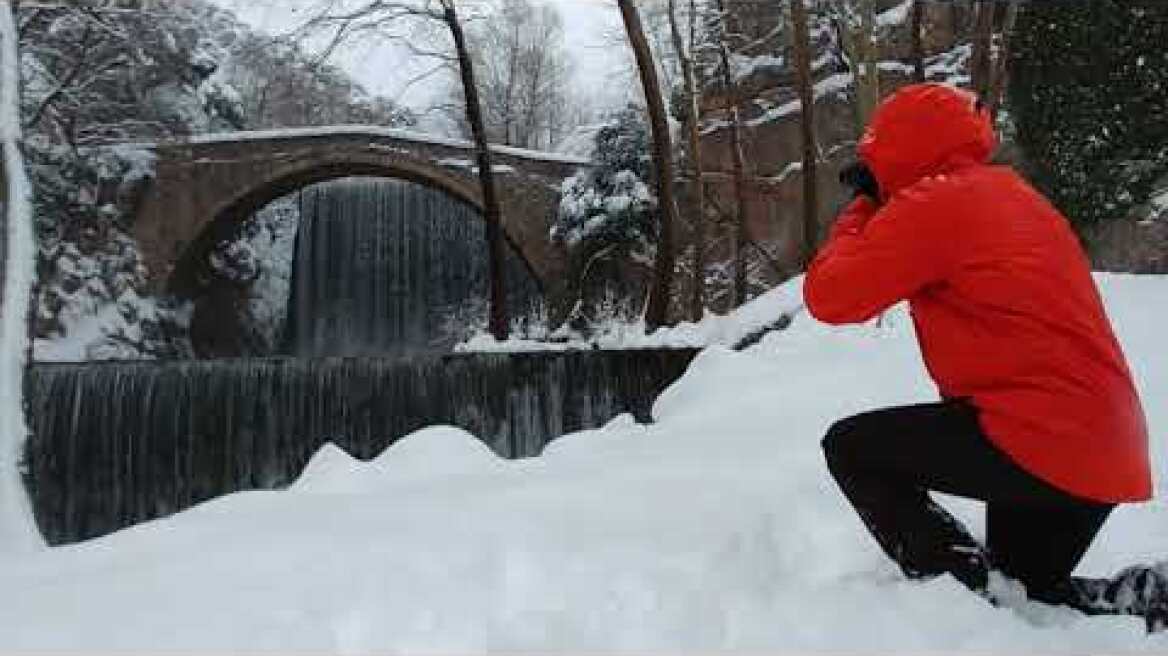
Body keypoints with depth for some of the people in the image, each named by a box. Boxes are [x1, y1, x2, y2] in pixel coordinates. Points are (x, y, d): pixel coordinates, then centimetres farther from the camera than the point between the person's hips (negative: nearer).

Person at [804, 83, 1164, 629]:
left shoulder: (931, 202, -11)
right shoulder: (1014, 196, 18)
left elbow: (828, 295, -11)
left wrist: (862, 211, 5)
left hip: (1037, 441, -9)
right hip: (1105, 451, 9)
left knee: (850, 446, 3)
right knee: (1027, 594, 26)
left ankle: (972, 588, -4)